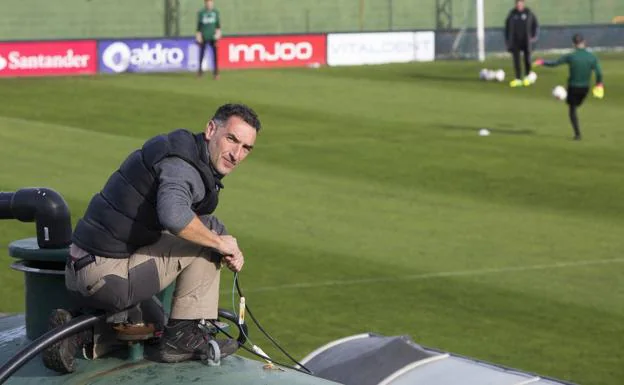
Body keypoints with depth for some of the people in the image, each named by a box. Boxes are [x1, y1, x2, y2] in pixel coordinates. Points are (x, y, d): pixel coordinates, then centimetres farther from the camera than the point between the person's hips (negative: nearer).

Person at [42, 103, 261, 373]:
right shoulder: (183, 166, -16)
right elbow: (173, 215, -37)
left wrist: (230, 252, 8)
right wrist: (219, 242, -20)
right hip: (109, 277, -9)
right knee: (206, 235, -6)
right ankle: (183, 337, 1)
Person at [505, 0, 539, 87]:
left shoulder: (528, 13, -2)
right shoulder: (512, 14, 2)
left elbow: (535, 24, 5)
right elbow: (508, 27, 7)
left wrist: (533, 36, -3)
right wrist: (507, 40, 3)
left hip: (526, 41, -1)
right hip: (515, 41, 1)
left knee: (527, 58, 0)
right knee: (516, 60, 0)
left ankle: (527, 77, 18)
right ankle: (518, 79, 6)